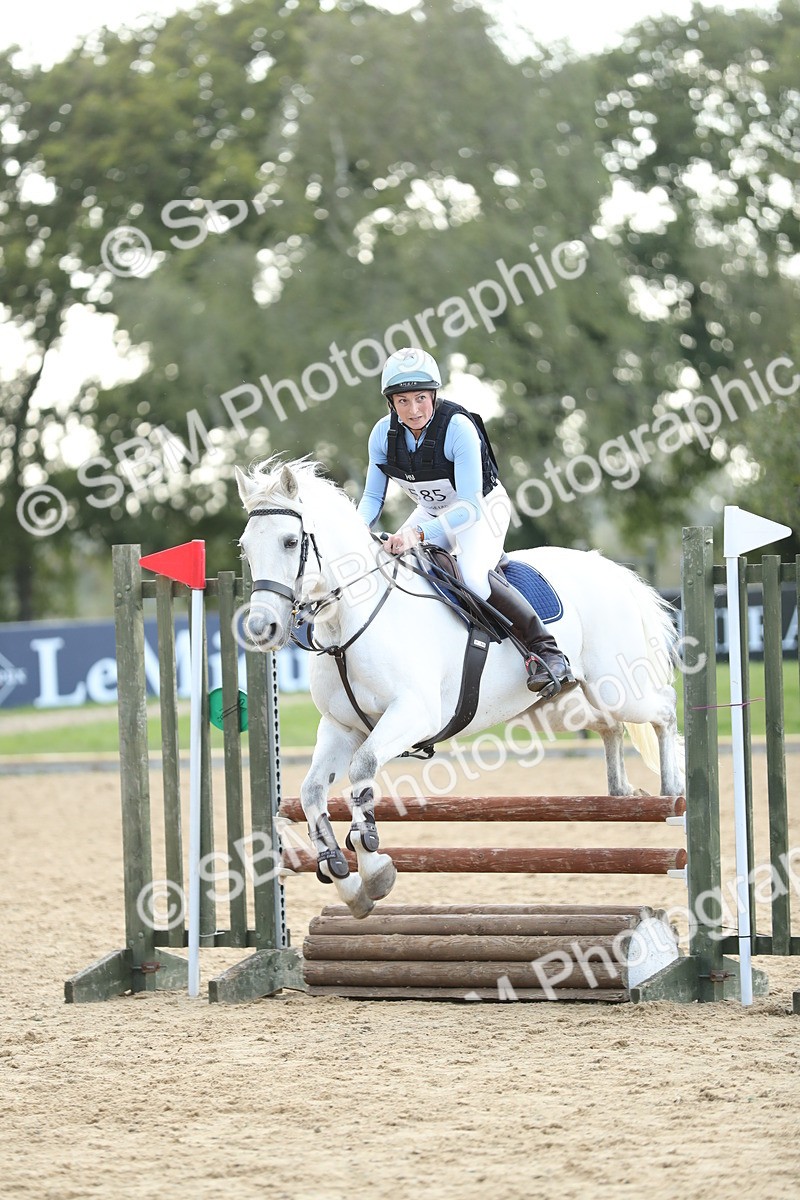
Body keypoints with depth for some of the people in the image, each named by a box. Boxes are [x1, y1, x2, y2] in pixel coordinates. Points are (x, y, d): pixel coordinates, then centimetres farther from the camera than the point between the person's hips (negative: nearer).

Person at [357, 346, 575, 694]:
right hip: (432, 511, 6)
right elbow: (373, 497, -4)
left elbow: (469, 506, -35)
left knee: (473, 577, -31)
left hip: (482, 508, -6)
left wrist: (418, 532, -48)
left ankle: (547, 653, -22)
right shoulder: (384, 434, -15)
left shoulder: (459, 428, -32)